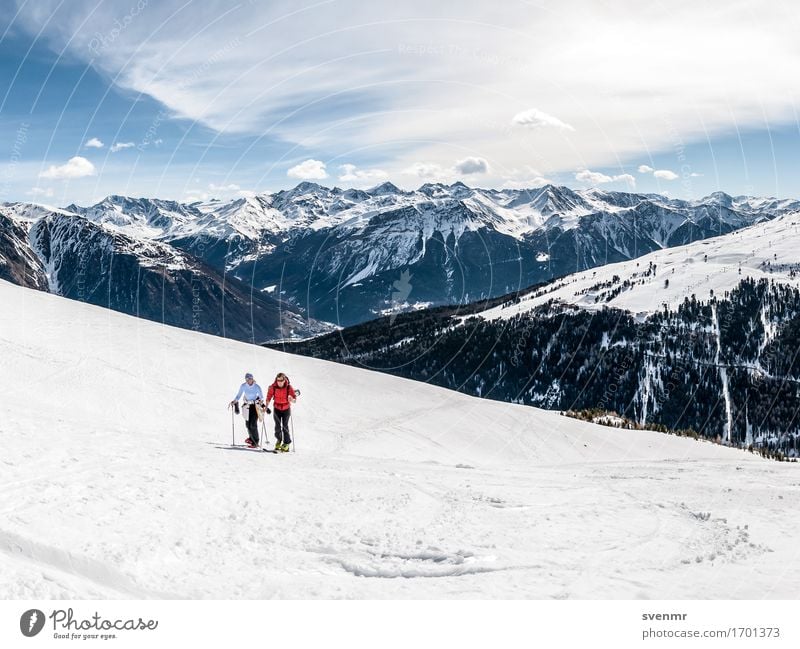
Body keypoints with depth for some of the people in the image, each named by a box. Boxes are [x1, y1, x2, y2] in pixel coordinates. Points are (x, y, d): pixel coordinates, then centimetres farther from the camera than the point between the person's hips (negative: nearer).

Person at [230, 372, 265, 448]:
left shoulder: (257, 387, -16)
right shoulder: (243, 386, -9)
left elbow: (261, 396, -13)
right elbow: (239, 395, 0)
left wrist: (261, 401, -34)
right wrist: (234, 401, -15)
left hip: (255, 405, -3)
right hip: (247, 405, 3)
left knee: (253, 424, -12)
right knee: (248, 423, 4)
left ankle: (255, 442, -2)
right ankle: (251, 437, 31)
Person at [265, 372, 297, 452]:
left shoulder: (289, 388, -17)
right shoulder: (273, 387, -13)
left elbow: (294, 397, -15)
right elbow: (269, 396, -4)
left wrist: (292, 400, -38)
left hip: (286, 409, -2)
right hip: (277, 409, 2)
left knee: (285, 426, -5)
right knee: (277, 426, 1)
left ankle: (286, 443, 6)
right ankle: (279, 440, 26)